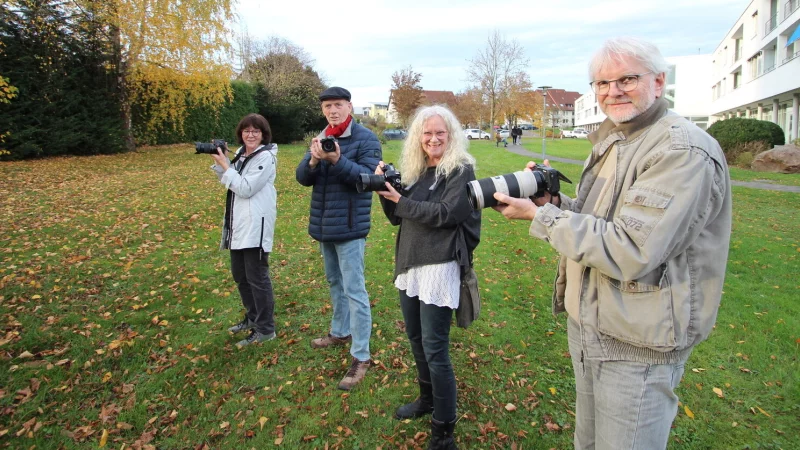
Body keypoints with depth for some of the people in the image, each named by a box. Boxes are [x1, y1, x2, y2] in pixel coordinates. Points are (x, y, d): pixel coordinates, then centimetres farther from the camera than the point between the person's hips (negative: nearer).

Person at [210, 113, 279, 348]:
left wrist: (225, 165, -14)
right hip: (238, 224, 9)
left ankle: (265, 329, 10)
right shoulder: (241, 153, 12)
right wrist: (220, 162, 3)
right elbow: (231, 181, 16)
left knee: (257, 277, -2)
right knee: (240, 275, 18)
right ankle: (252, 317, 36)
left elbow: (245, 188, -19)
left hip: (256, 225, -9)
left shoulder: (266, 157, -12)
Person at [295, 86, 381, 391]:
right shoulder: (320, 139, 10)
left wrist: (337, 160, -31)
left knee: (354, 291, -7)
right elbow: (302, 178, 3)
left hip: (349, 227, -7)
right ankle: (340, 332, 39)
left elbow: (369, 177, -20)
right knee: (335, 282, 21)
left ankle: (361, 357, 1)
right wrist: (313, 160, -18)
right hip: (323, 226, 8)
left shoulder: (366, 139, -10)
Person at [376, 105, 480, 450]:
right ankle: (427, 398, 42)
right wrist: (384, 191, -3)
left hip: (440, 266, -7)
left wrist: (400, 200, -14)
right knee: (416, 338, 19)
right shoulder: (413, 170, 12)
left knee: (435, 347, -4)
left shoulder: (461, 170, -7)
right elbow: (397, 217, 14)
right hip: (409, 264, 8)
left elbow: (446, 213, -19)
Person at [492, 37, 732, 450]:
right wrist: (554, 203, -3)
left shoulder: (684, 151, -20)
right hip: (588, 326, 9)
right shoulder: (611, 142, 10)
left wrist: (539, 216, -21)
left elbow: (628, 253, -28)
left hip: (637, 346, -8)